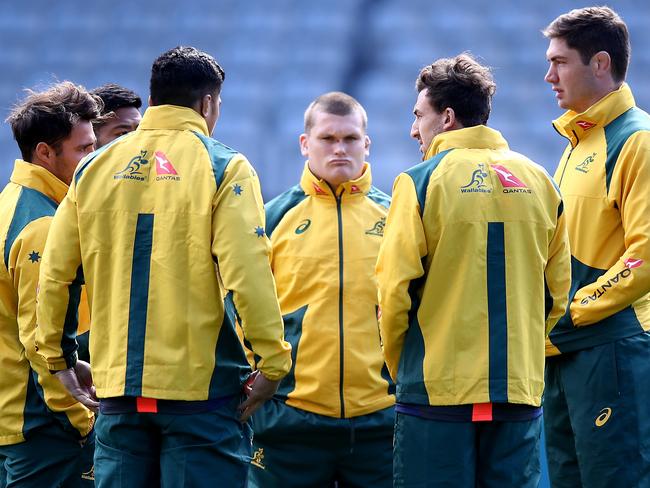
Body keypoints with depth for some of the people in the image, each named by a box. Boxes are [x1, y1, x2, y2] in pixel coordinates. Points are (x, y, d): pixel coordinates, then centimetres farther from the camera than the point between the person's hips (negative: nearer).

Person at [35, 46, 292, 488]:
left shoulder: (94, 168, 9)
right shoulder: (223, 168, -5)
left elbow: (55, 273, 9)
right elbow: (246, 273, -15)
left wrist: (61, 358, 20)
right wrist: (273, 363, -7)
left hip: (116, 386, 4)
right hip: (202, 385, -4)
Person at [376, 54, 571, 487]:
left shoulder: (421, 181, -6)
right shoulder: (538, 181, 8)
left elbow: (394, 291, -9)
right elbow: (558, 292, 10)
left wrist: (400, 368, 6)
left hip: (438, 391, -4)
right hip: (521, 392, 4)